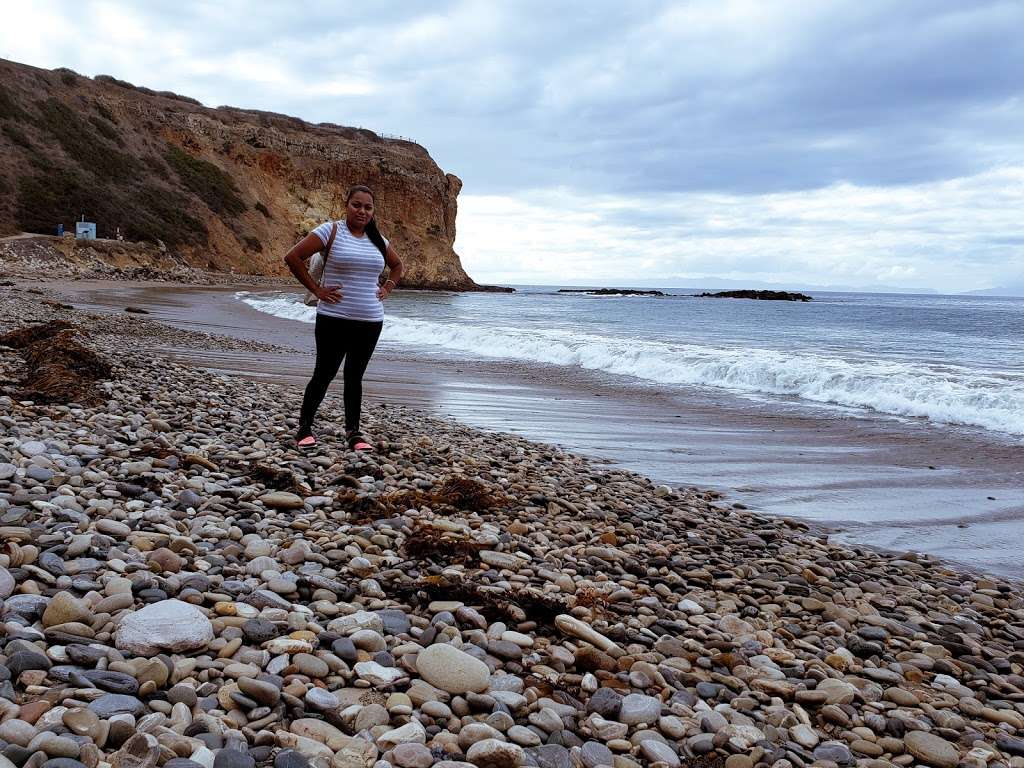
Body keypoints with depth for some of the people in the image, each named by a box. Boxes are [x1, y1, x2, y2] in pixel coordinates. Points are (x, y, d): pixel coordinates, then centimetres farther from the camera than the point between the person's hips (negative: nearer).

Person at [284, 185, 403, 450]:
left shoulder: (377, 240, 11)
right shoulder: (330, 231, -6)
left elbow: (397, 265, 29)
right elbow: (292, 257, -10)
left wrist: (387, 289, 13)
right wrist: (316, 290, -10)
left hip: (371, 321, 5)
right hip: (334, 319, -5)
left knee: (354, 377, 11)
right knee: (324, 375, 0)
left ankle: (353, 432, 17)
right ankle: (304, 428, 14)